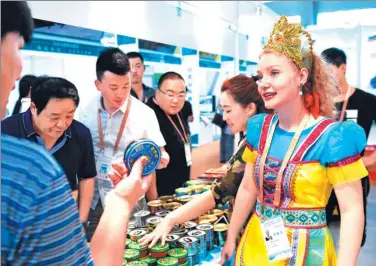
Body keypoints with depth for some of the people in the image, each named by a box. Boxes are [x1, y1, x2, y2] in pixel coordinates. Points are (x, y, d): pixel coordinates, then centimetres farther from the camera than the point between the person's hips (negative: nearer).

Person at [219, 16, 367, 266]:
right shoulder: (259, 127, -2)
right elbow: (248, 189, 5)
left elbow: (352, 210, -18)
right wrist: (231, 239, 11)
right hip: (256, 243, 5)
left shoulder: (332, 137, -19)